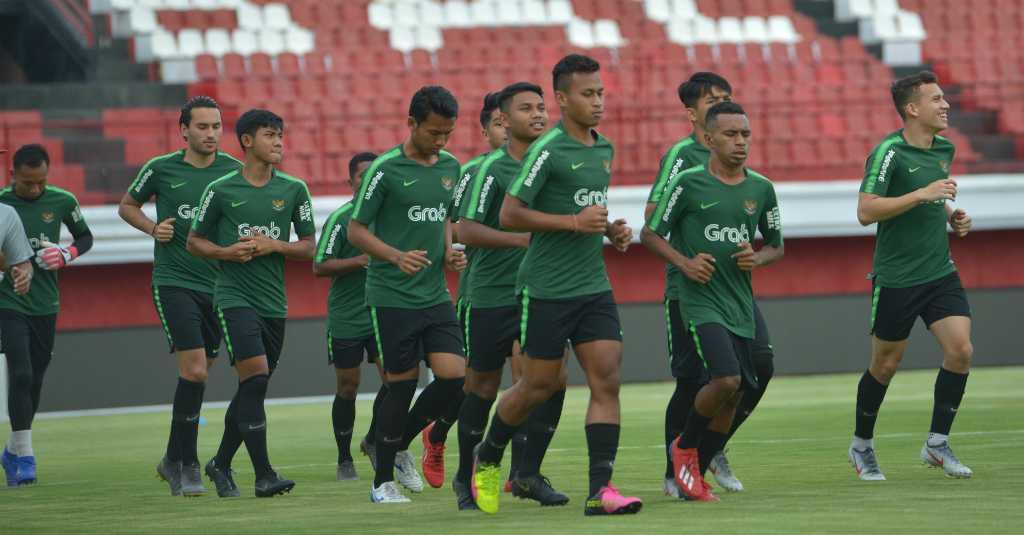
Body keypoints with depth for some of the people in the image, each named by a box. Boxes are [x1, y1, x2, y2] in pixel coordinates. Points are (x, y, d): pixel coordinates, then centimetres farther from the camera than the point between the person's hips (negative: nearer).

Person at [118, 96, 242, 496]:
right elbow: (127, 206, 14)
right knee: (194, 370, -15)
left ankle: (174, 460, 26)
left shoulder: (235, 171, 4)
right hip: (174, 282, -3)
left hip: (220, 286, 4)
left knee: (198, 375, 10)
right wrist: (152, 227, -5)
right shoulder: (160, 169, -1)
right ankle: (187, 466, -6)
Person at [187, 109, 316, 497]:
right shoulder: (221, 190, -1)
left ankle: (221, 463, 29)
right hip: (234, 295, -4)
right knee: (255, 379, -17)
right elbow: (194, 242, 8)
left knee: (253, 390, 10)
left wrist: (273, 246, -9)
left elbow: (308, 247, 8)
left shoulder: (294, 189, 5)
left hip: (274, 301, 4)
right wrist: (226, 252, -11)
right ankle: (264, 475, -16)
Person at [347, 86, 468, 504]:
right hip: (392, 295, -6)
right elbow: (356, 230, -7)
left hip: (435, 295, 6)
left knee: (454, 376, -5)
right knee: (402, 385, -3)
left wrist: (449, 253, 4)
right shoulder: (386, 169, -10)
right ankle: (382, 482, 10)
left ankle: (400, 445, 19)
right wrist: (398, 256, -22)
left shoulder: (450, 167, 9)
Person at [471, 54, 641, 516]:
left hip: (594, 286, 6)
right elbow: (509, 215, -15)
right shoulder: (548, 150, -12)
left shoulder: (604, 149, 12)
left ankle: (600, 489, -9)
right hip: (547, 288, -6)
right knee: (539, 386, 3)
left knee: (607, 381, -6)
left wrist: (611, 231, 9)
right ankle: (487, 458, 28)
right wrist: (574, 222, -21)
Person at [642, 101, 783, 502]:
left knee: (734, 395, 6)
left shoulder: (761, 188, 8)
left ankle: (695, 470, 24)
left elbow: (776, 245, 19)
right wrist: (684, 262, -13)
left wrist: (759, 258, -3)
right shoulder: (688, 183, -5)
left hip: (741, 304, 6)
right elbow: (650, 234, 2)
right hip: (702, 300, -6)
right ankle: (685, 448, 4)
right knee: (726, 380, -22)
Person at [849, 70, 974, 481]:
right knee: (885, 365, 5)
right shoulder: (889, 153, -15)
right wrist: (921, 194, -27)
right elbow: (866, 212, -23)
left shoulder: (944, 150, 8)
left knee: (960, 350, -10)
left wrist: (952, 215, 7)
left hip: (940, 273, 6)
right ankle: (862, 446, 26)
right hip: (896, 279, -6)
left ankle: (937, 444, 3)